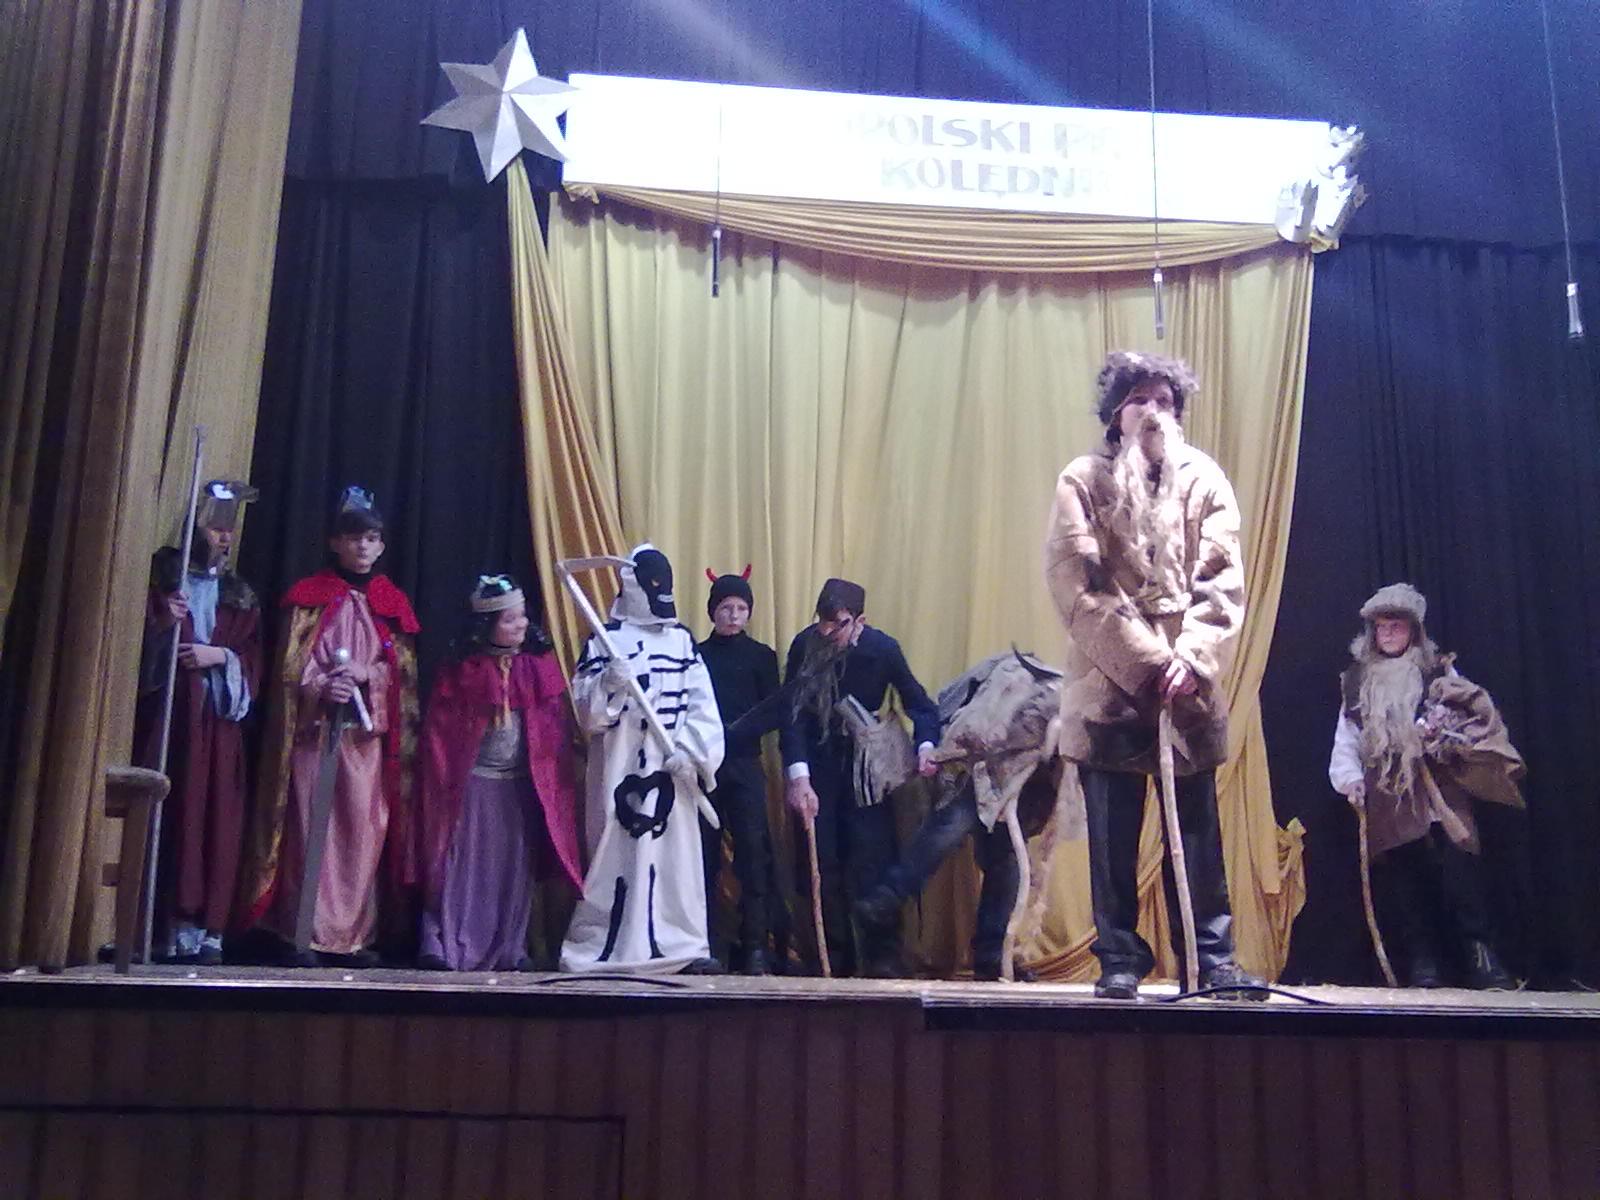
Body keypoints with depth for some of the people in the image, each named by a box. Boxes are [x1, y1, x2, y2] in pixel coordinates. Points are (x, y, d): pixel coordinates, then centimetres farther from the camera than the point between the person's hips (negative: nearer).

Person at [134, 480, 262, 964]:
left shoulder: (239, 594, 18)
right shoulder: (160, 578, 8)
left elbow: (253, 657, 11)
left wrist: (220, 656, -8)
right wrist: (162, 623, -15)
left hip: (217, 722, 3)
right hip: (163, 714, -3)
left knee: (213, 822, -3)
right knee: (160, 815, -9)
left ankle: (199, 927, -1)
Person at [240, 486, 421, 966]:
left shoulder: (391, 602, 14)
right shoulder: (310, 596, 8)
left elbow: (404, 671, 10)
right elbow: (291, 665, 2)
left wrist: (365, 674, -9)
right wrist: (323, 687, -16)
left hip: (367, 729, 2)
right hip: (315, 726, -2)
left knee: (361, 827, -1)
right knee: (310, 824, -5)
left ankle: (352, 934, 4)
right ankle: (305, 935, -1)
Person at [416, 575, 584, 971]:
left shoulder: (540, 667, 2)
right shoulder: (460, 670, -6)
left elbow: (560, 730, 4)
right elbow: (439, 733, -2)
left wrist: (551, 782, -3)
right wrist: (445, 784, -5)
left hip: (523, 785, 3)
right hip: (473, 785, -3)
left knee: (515, 867, 9)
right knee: (466, 865, 1)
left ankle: (510, 948, 18)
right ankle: (447, 947, 9)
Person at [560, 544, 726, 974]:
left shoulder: (682, 639, 11)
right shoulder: (605, 640, 2)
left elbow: (701, 705, 4)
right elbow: (587, 714, -2)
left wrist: (690, 752, -10)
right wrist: (609, 684, -21)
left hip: (672, 771, 3)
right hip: (620, 767, -3)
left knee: (678, 851, 4)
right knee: (617, 852, -2)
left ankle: (685, 946, 11)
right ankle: (599, 948, 7)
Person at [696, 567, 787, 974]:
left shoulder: (761, 655, 9)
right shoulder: (696, 655, 11)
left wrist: (735, 729, -12)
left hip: (745, 763, -1)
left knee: (753, 850, -8)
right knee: (705, 853, 3)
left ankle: (756, 944, -6)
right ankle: (705, 943, 10)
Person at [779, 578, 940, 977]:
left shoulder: (883, 649, -13)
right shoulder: (805, 645, -14)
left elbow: (919, 704, -1)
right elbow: (792, 714, -17)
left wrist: (926, 745, -20)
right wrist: (798, 776, -28)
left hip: (865, 763, -1)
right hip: (818, 762, 1)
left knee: (872, 860, -8)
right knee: (822, 863, 2)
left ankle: (881, 957, 1)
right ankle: (835, 956, 13)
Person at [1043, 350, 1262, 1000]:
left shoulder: (1204, 479, 10)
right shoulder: (1083, 481, 4)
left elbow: (1223, 580, 2)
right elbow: (1077, 585, -5)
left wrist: (1192, 656, -13)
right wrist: (1145, 661, -12)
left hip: (1189, 685, 2)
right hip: (1108, 684, -1)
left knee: (1198, 830, 5)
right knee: (1113, 836, 3)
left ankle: (1213, 958, 13)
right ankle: (1119, 960, 12)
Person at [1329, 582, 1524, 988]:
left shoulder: (1439, 672, 13)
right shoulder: (1357, 681, 17)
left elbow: (1474, 720, 6)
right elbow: (1346, 738, 13)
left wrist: (1444, 733, -15)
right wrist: (1351, 779, -2)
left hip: (1439, 787, -2)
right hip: (1387, 795, 2)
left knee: (1457, 865, -14)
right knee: (1403, 878, -4)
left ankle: (1478, 952, -10)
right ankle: (1422, 960, 1)